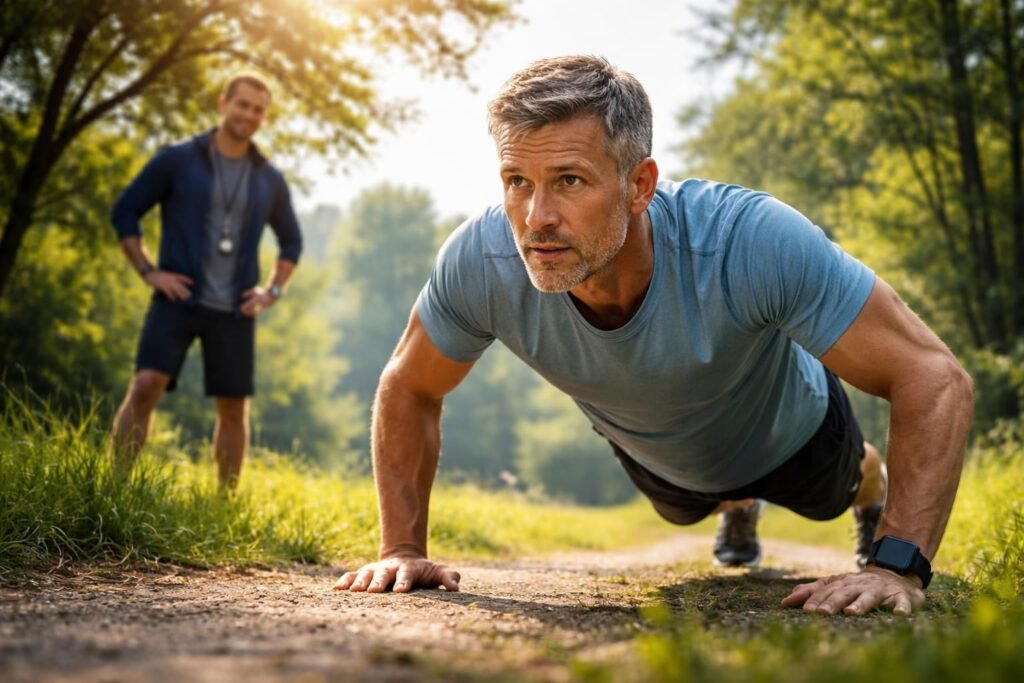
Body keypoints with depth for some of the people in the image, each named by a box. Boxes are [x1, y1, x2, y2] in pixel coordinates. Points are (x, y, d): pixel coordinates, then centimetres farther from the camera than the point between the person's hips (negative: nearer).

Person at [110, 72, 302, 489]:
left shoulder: (269, 180, 8)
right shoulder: (177, 160, -1)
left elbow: (291, 240, 22)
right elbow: (125, 211, 3)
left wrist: (274, 290, 9)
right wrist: (148, 272, -5)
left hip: (234, 311, 3)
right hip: (178, 300, -3)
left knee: (234, 408, 6)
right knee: (146, 385, -17)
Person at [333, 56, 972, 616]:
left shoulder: (752, 241, -49)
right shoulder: (481, 262, -40)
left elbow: (935, 378, -43)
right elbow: (408, 390, -19)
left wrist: (897, 567, -50)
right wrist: (403, 549, -24)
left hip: (788, 433, -2)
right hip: (653, 453, 2)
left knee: (837, 491, 34)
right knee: (688, 511, 37)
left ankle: (870, 487, 71)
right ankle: (738, 509, 73)